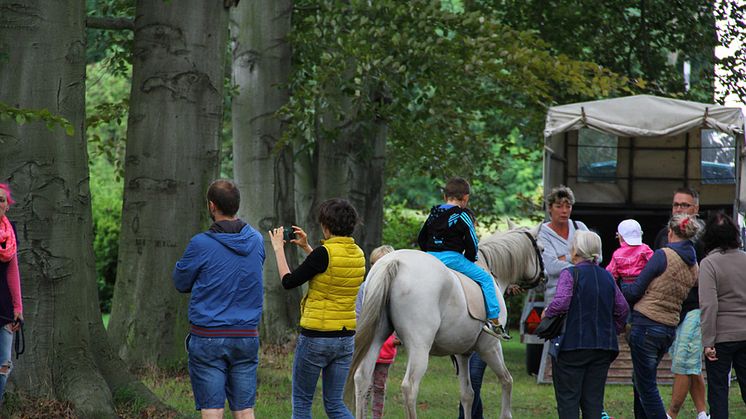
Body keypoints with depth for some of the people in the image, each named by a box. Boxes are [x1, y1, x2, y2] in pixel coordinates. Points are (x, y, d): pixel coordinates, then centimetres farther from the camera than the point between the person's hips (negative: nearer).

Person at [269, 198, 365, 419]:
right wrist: (307, 248, 26)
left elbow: (288, 282, -10)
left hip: (315, 337, -6)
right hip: (346, 338, 7)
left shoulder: (324, 253, -18)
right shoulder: (358, 254, 3)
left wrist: (278, 249, 3)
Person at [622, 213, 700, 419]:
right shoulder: (693, 266, 11)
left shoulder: (664, 255, -11)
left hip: (646, 323, -8)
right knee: (640, 379, 22)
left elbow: (635, 290, -9)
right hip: (670, 328, 8)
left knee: (646, 386, -1)